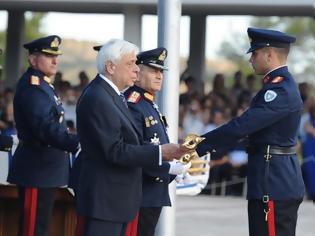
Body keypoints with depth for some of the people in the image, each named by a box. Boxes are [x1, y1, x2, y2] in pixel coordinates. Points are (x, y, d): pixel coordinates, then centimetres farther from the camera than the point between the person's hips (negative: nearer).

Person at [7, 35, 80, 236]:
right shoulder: (31, 86, -16)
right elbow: (46, 129, -26)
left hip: (45, 169, 11)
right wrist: (78, 144, -33)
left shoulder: (42, 84, 17)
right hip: (37, 171, -11)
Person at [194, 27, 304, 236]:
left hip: (273, 186, -10)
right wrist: (204, 143, 8)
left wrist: (200, 146, -16)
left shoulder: (280, 90, -18)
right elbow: (247, 127, 15)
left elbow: (241, 126, -23)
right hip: (282, 182, 10)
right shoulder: (282, 84, 15)